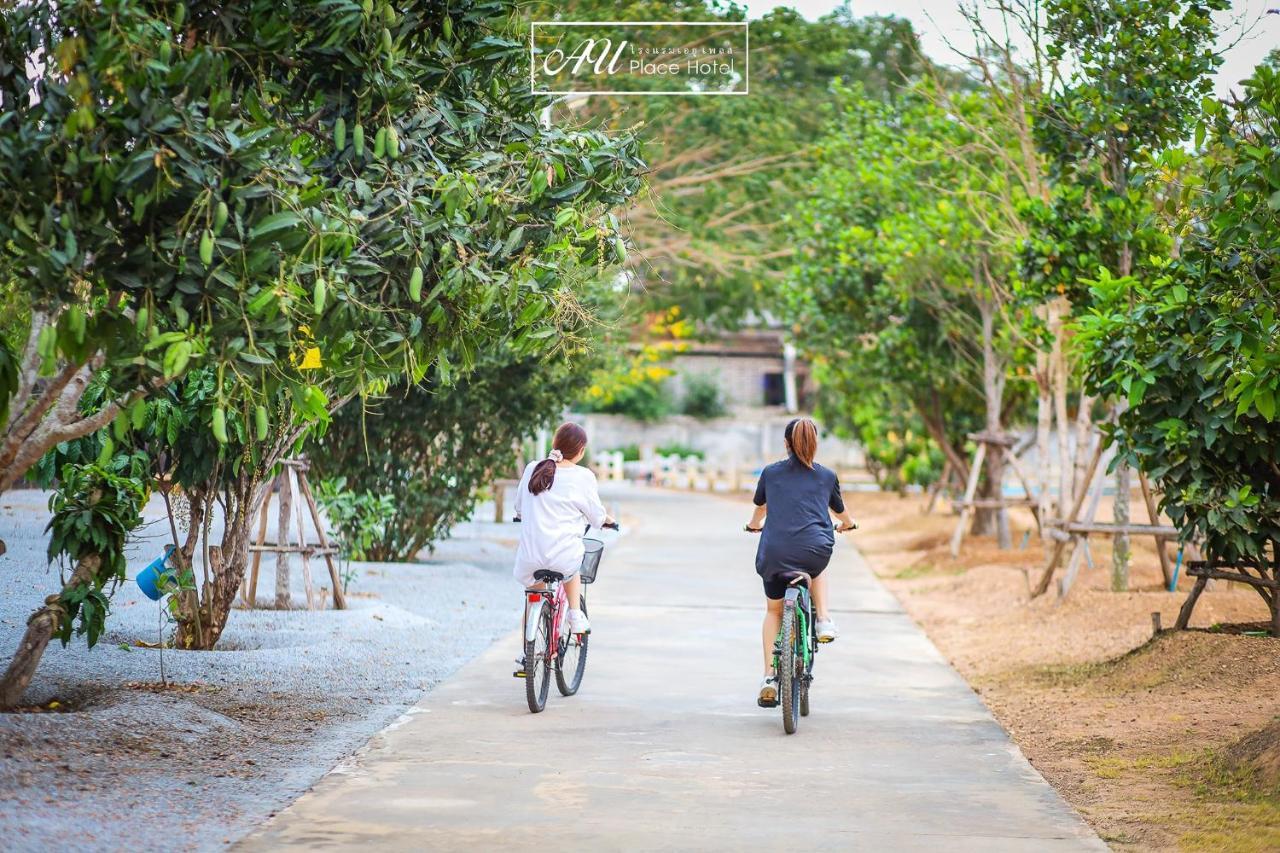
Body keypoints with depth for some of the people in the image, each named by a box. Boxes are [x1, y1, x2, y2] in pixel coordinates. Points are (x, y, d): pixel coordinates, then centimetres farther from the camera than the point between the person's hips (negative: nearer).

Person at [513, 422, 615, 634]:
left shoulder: (532, 469, 4)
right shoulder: (583, 477, -5)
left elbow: (519, 507, 17)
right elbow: (596, 516, 3)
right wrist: (608, 520, 27)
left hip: (530, 559, 1)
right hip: (563, 558, -1)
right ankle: (576, 616, 26)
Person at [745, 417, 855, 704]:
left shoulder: (770, 473, 14)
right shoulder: (826, 476, 13)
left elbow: (759, 508, 34)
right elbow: (841, 513, 32)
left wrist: (754, 525, 57)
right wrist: (847, 525, 56)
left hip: (774, 555, 0)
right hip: (815, 549, 0)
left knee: (774, 611, 24)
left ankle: (769, 677, 15)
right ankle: (824, 619, 18)